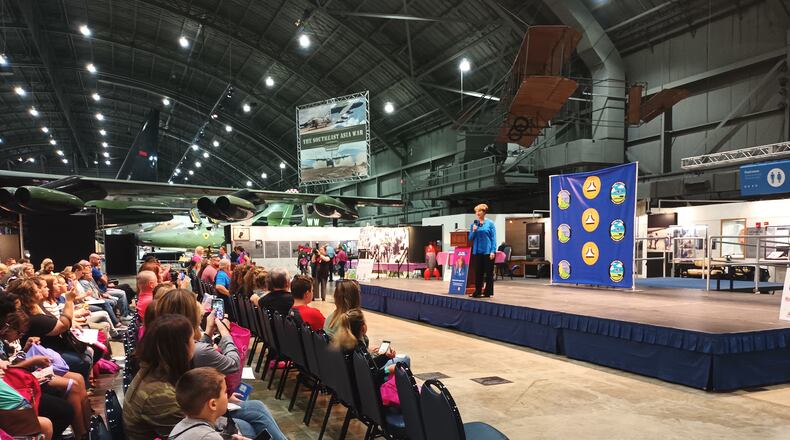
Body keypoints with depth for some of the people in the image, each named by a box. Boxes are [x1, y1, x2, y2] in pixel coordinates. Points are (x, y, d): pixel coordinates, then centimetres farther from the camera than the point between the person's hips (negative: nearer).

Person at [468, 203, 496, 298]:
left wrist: (493, 251, -11)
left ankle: (488, 292, 10)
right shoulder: (474, 224, 9)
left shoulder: (490, 223, -1)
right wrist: (473, 231, -9)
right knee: (478, 272, 6)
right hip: (477, 251, 4)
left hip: (487, 251, -3)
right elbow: (470, 238, 10)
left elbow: (493, 238, -4)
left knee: (489, 272, 2)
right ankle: (477, 291, 14)